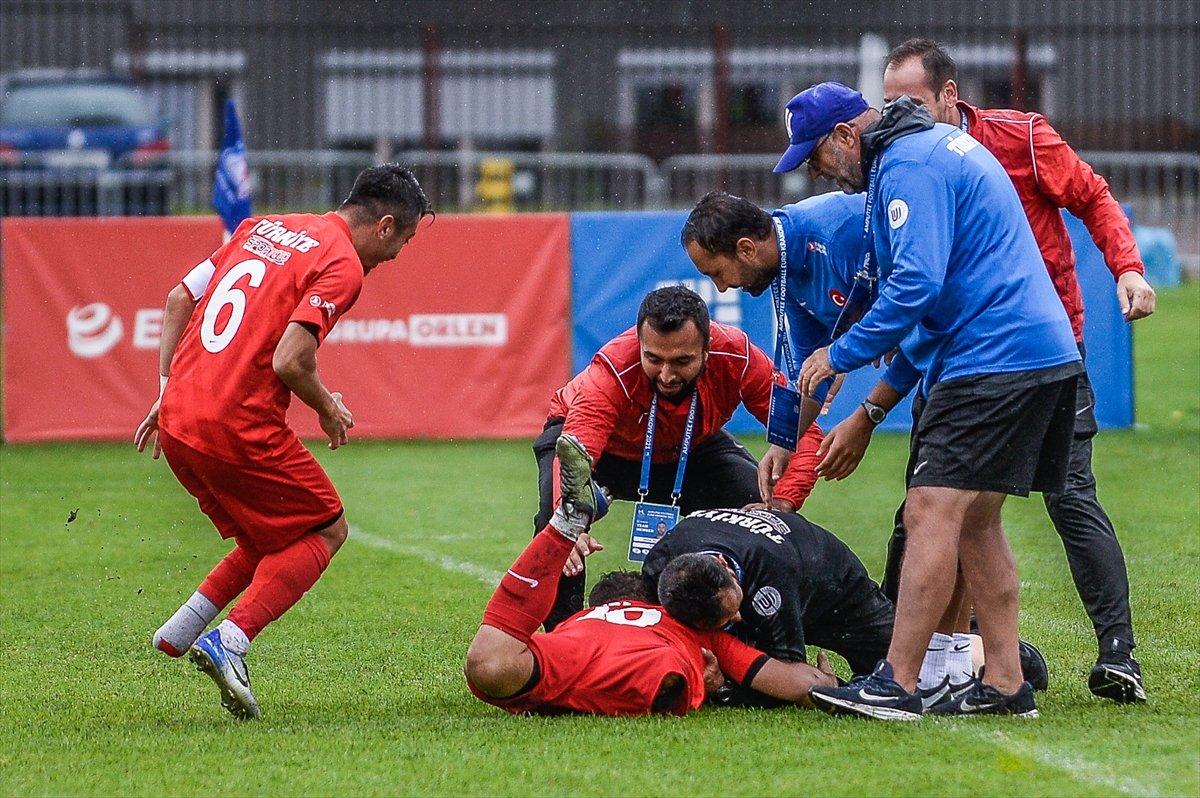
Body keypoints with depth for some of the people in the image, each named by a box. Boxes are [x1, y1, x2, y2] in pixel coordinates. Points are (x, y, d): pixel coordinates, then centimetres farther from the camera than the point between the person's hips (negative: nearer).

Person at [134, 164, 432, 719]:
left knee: (279, 536, 24)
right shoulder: (343, 264, -8)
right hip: (239, 429, -8)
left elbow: (178, 299, 17)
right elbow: (290, 362, -18)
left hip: (177, 420, 8)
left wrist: (167, 392, 20)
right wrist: (328, 409, 1)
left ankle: (182, 628, 11)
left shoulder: (264, 229, 17)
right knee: (325, 530, 10)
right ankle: (229, 642, -7)